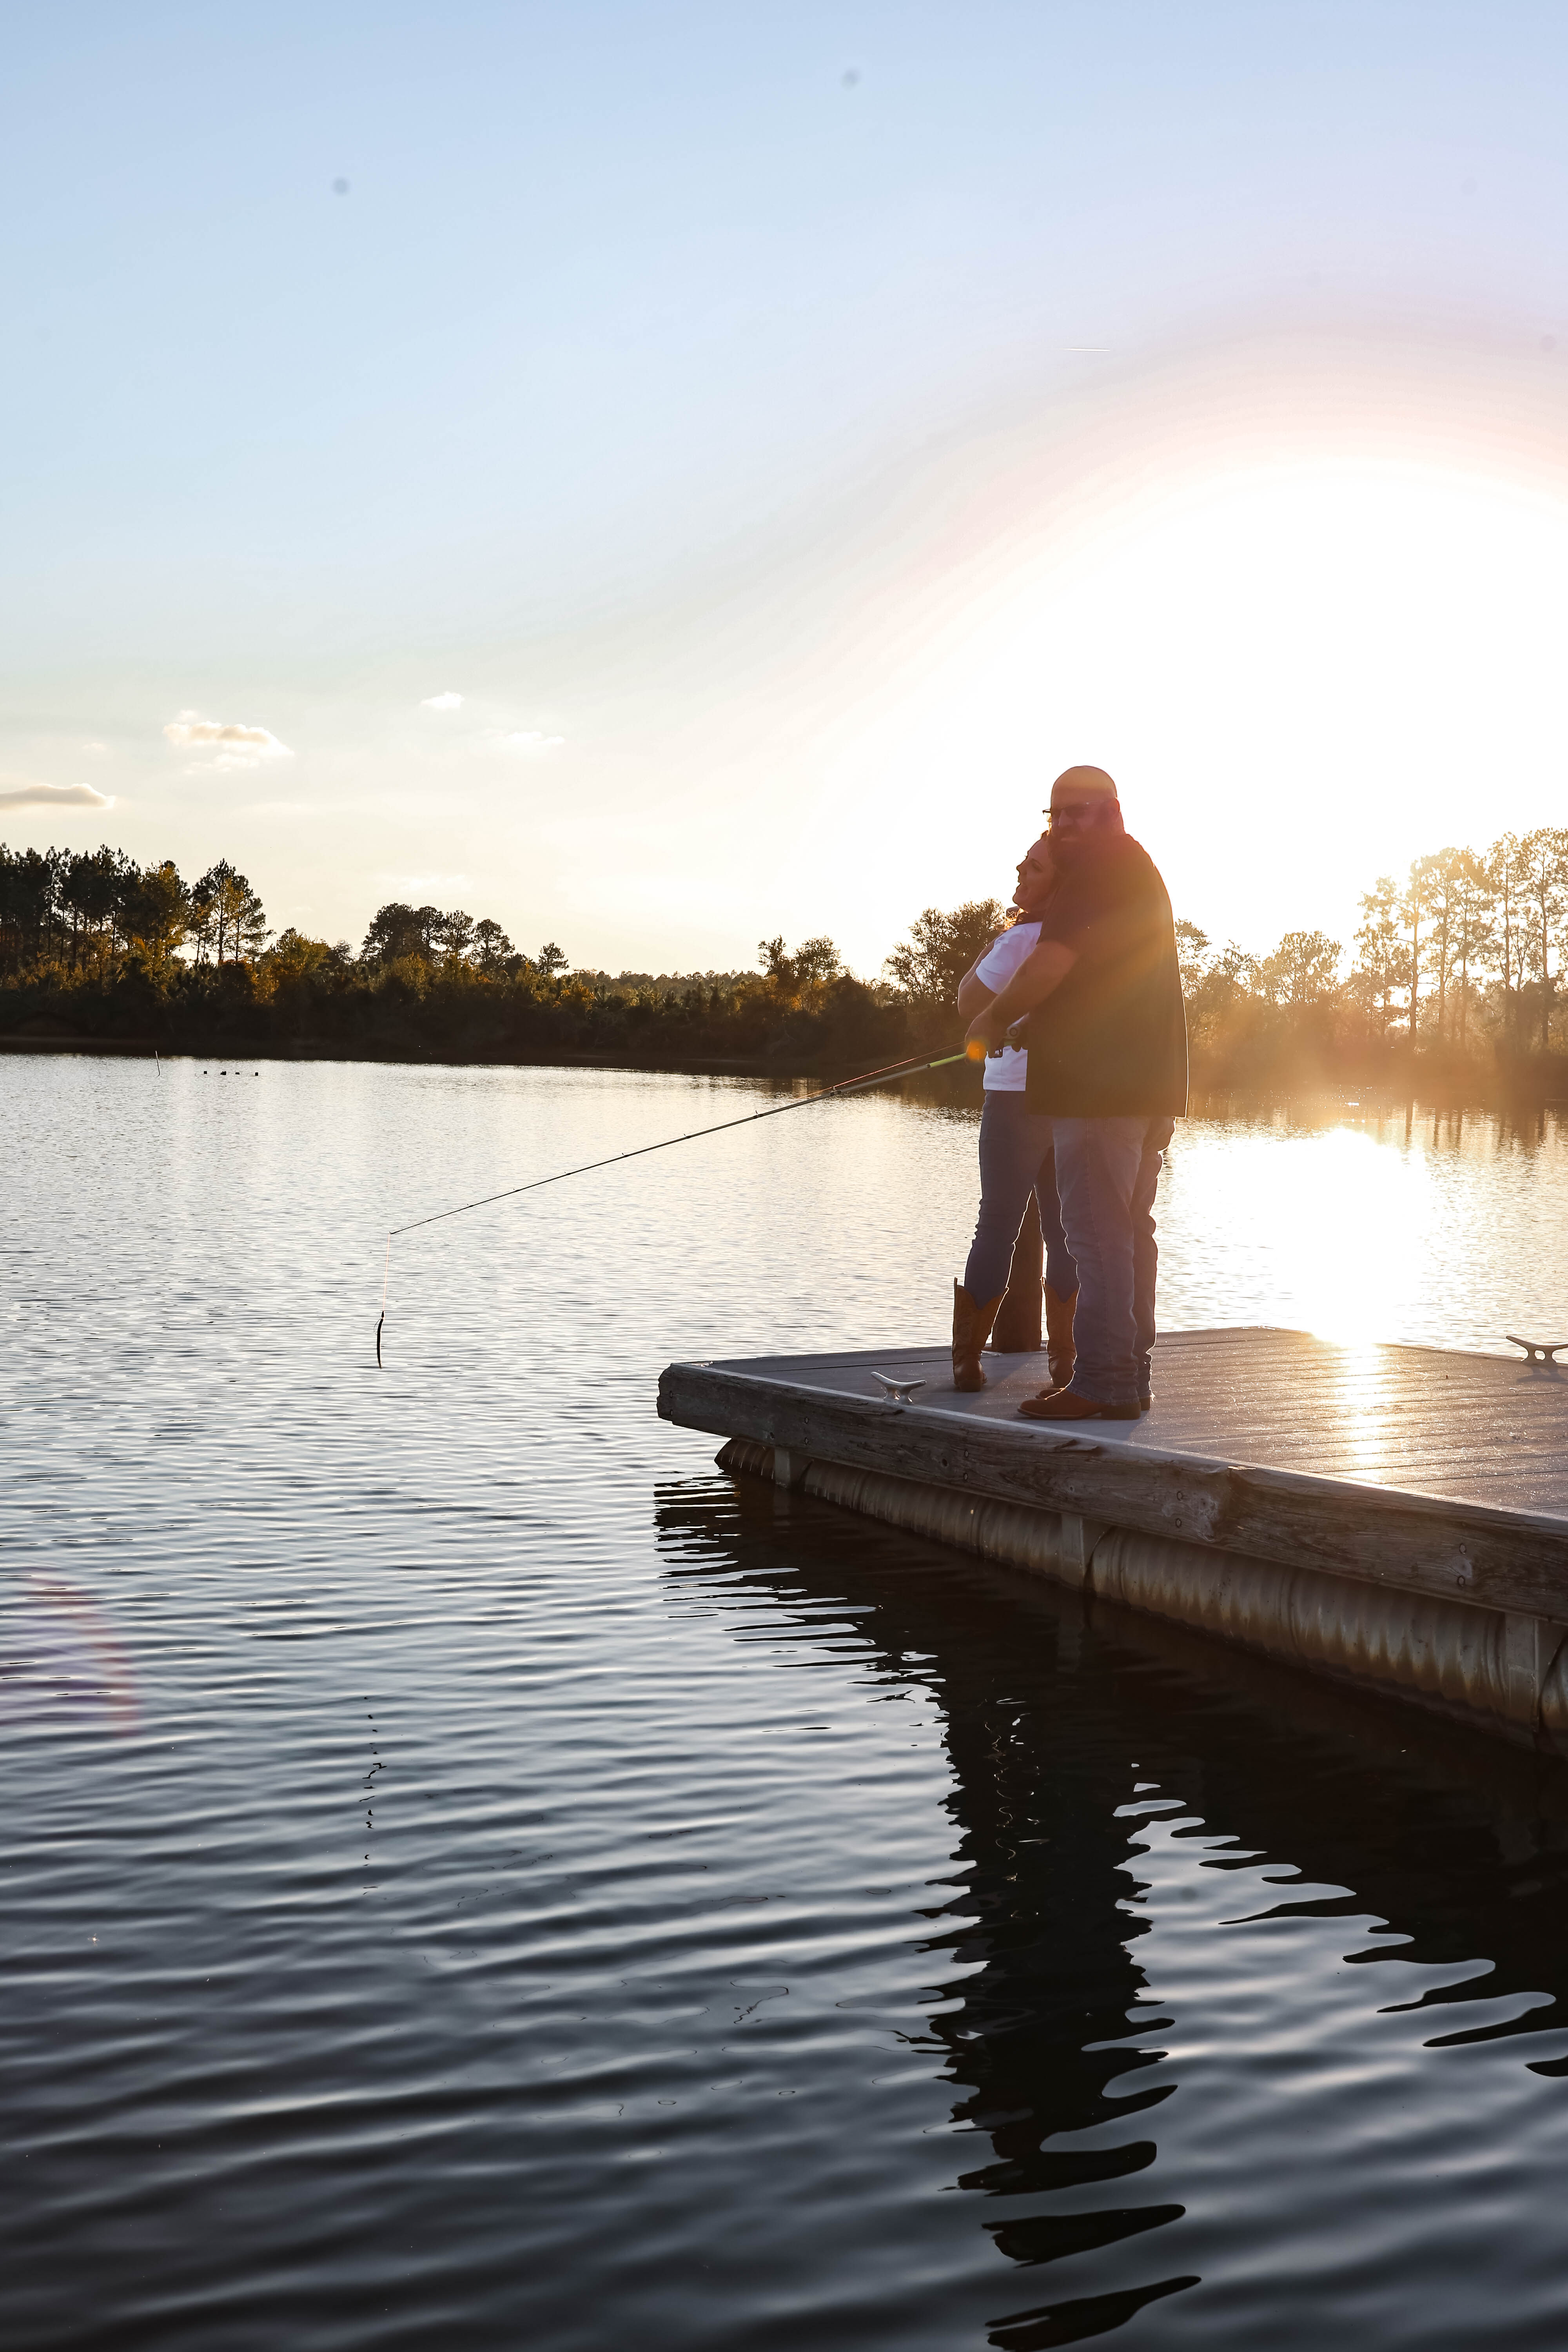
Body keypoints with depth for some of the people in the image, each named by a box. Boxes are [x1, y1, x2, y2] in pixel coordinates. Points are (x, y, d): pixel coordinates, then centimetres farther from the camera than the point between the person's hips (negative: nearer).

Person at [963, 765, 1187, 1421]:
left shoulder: (1102, 866, -9)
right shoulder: (1139, 868, 24)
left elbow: (1051, 964, -17)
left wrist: (993, 1019, -4)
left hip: (1099, 1082, -11)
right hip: (1144, 1083, 11)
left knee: (1097, 1230, -11)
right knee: (1128, 1229, 12)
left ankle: (1103, 1384, -12)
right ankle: (1130, 1377, 17)